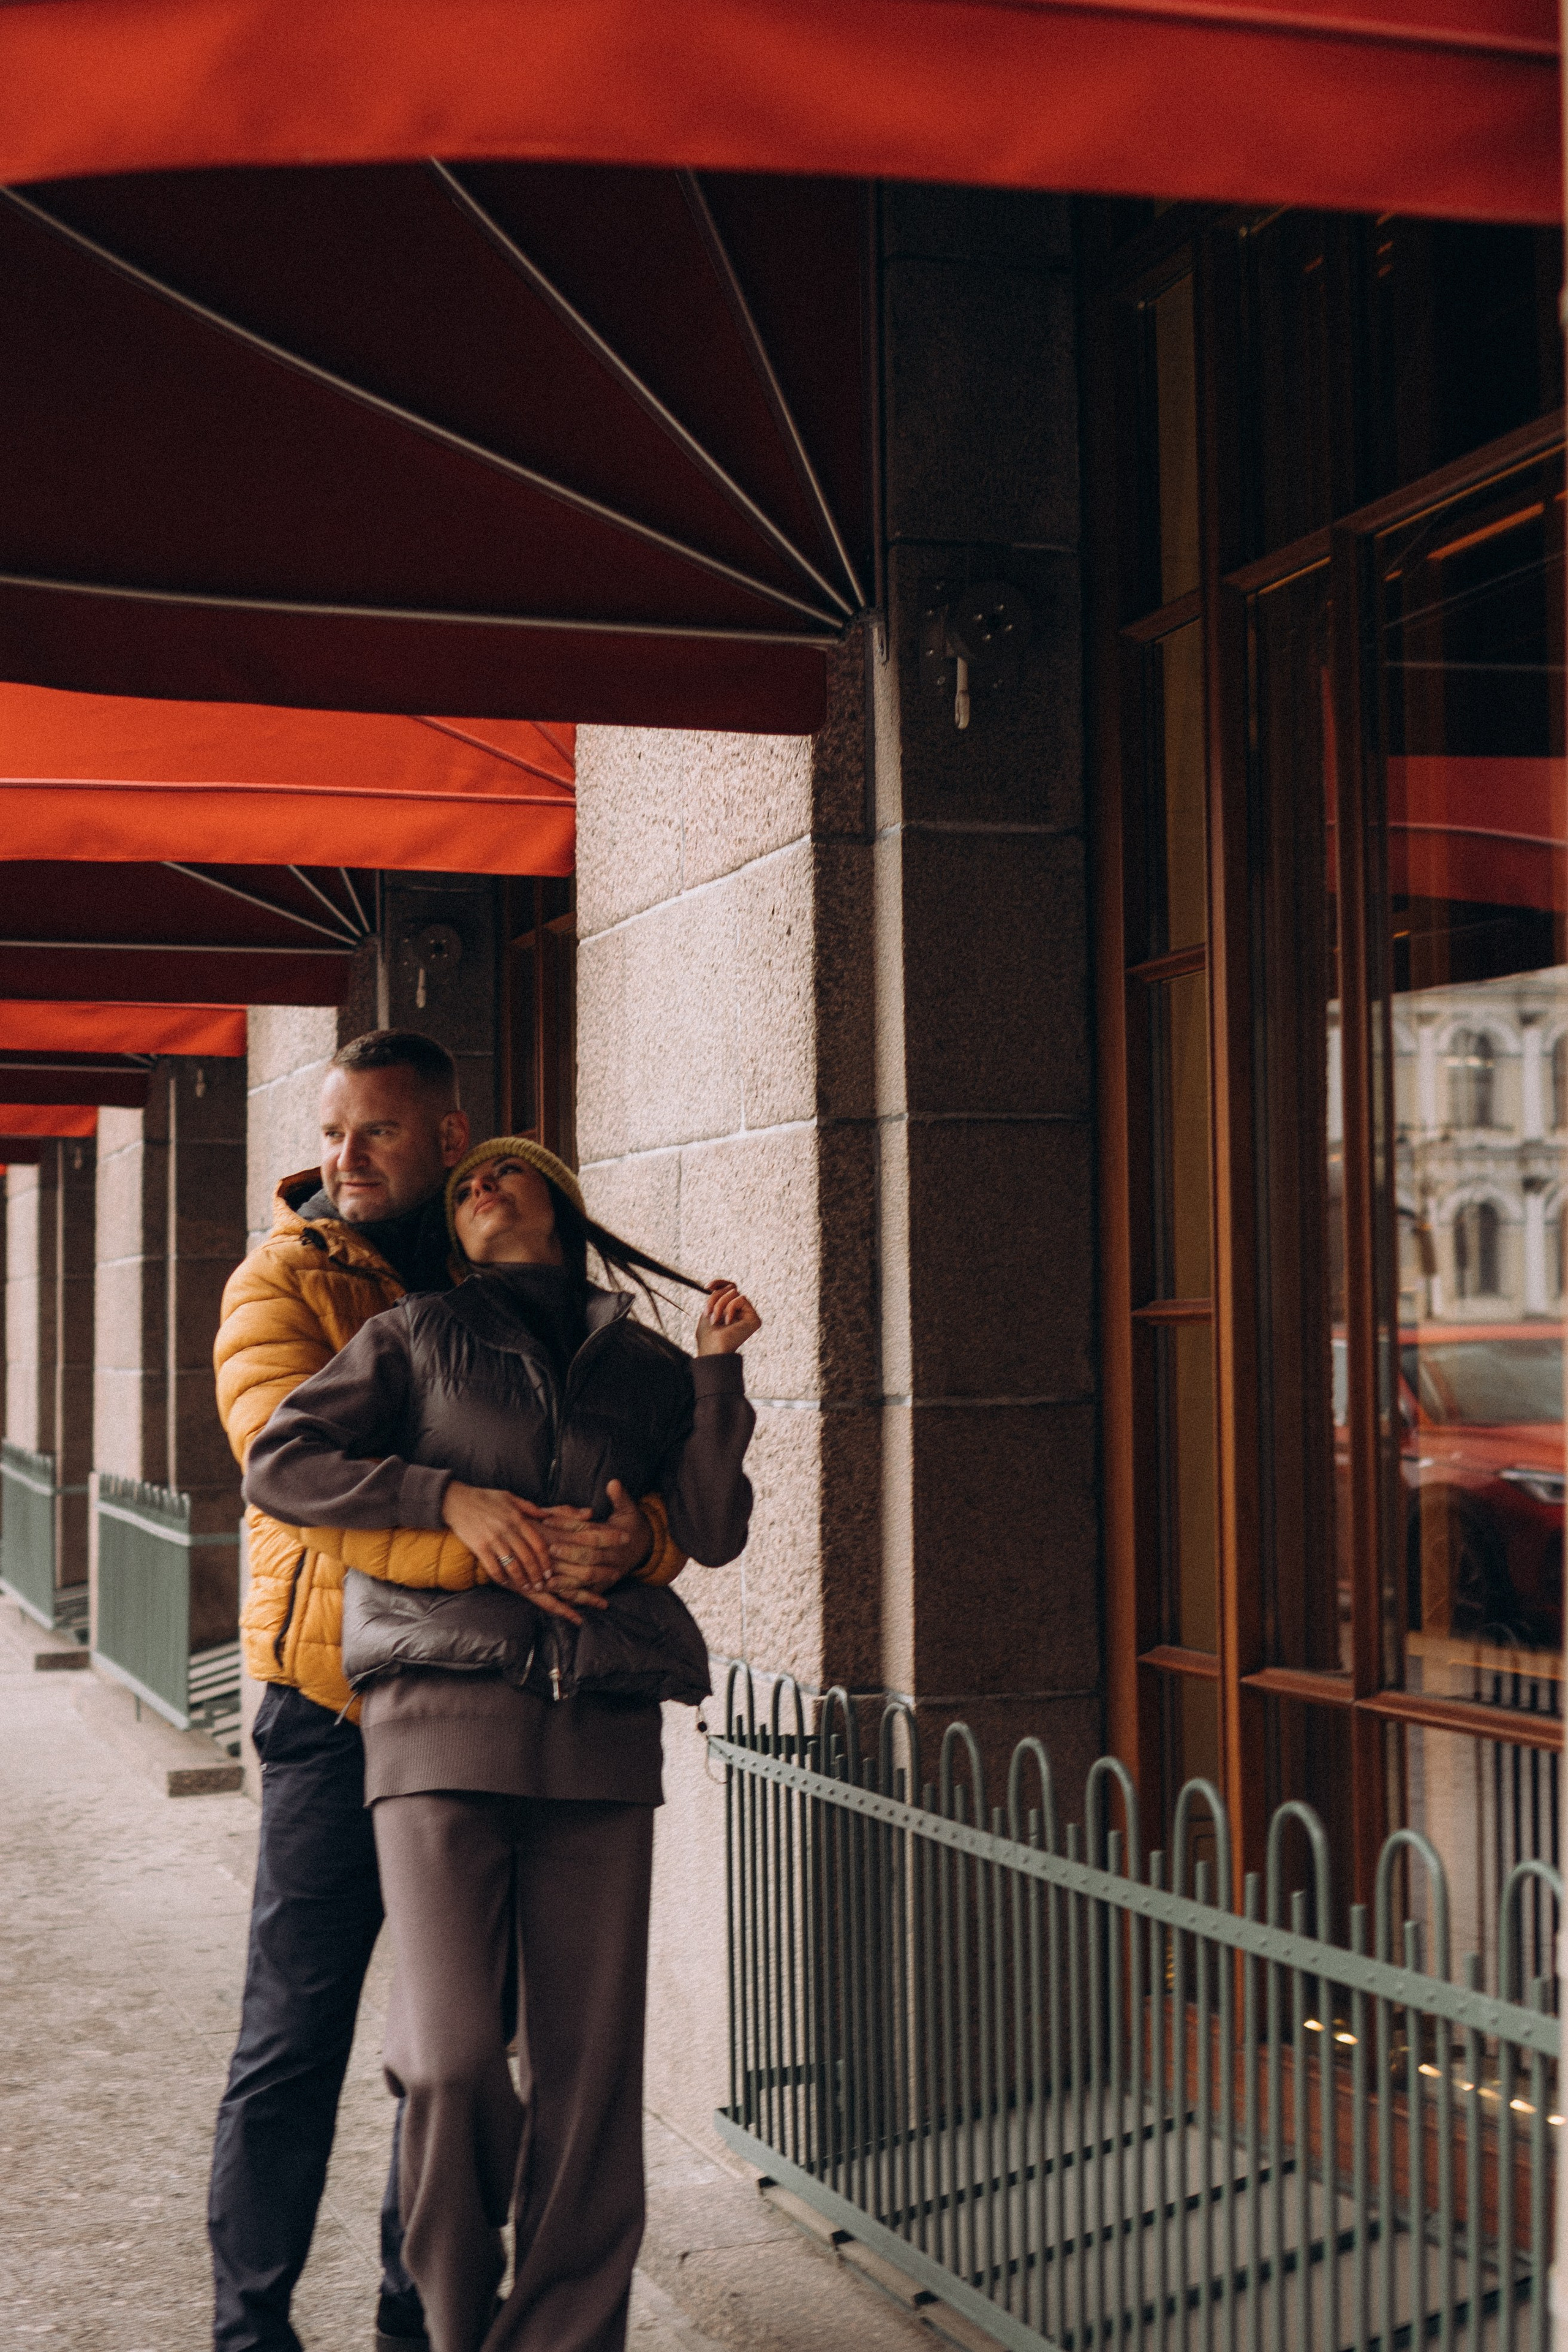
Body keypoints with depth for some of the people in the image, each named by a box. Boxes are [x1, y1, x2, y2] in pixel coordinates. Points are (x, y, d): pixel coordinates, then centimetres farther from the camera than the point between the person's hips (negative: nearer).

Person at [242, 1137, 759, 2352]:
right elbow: (279, 1462, 3)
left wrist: (717, 1369, 3)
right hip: (446, 1716, -2)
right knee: (452, 2059, -10)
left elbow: (712, 1532, 9)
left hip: (601, 1742, 2)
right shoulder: (420, 1337, 12)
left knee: (591, 2068, -1)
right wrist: (451, 1496, -6)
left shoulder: (644, 1365, 17)